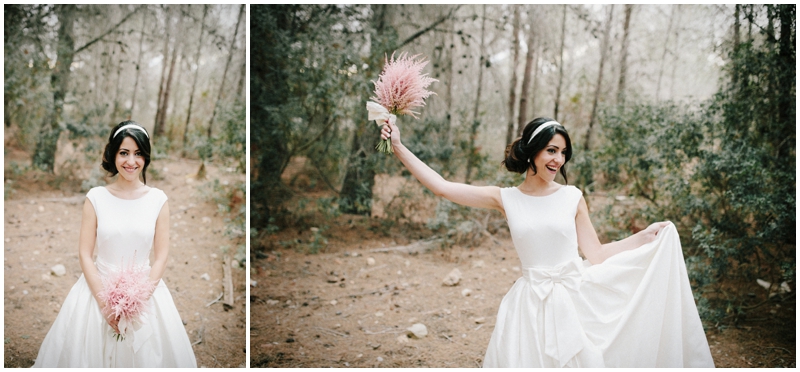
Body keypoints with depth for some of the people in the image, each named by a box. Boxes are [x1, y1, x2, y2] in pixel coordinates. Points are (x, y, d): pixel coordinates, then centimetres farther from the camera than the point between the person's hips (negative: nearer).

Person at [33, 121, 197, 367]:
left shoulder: (158, 199, -3)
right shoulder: (96, 197, -4)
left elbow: (161, 257, -3)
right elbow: (85, 253, -4)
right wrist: (104, 302, -13)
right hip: (98, 289, 0)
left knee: (146, 353, 7)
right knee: (90, 353, 7)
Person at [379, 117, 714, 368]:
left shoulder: (572, 197, 1)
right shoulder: (505, 199, 0)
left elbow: (596, 254, 5)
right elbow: (441, 186, -2)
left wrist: (645, 236, 1)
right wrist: (398, 147, -2)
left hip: (573, 301, 0)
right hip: (530, 304, 0)